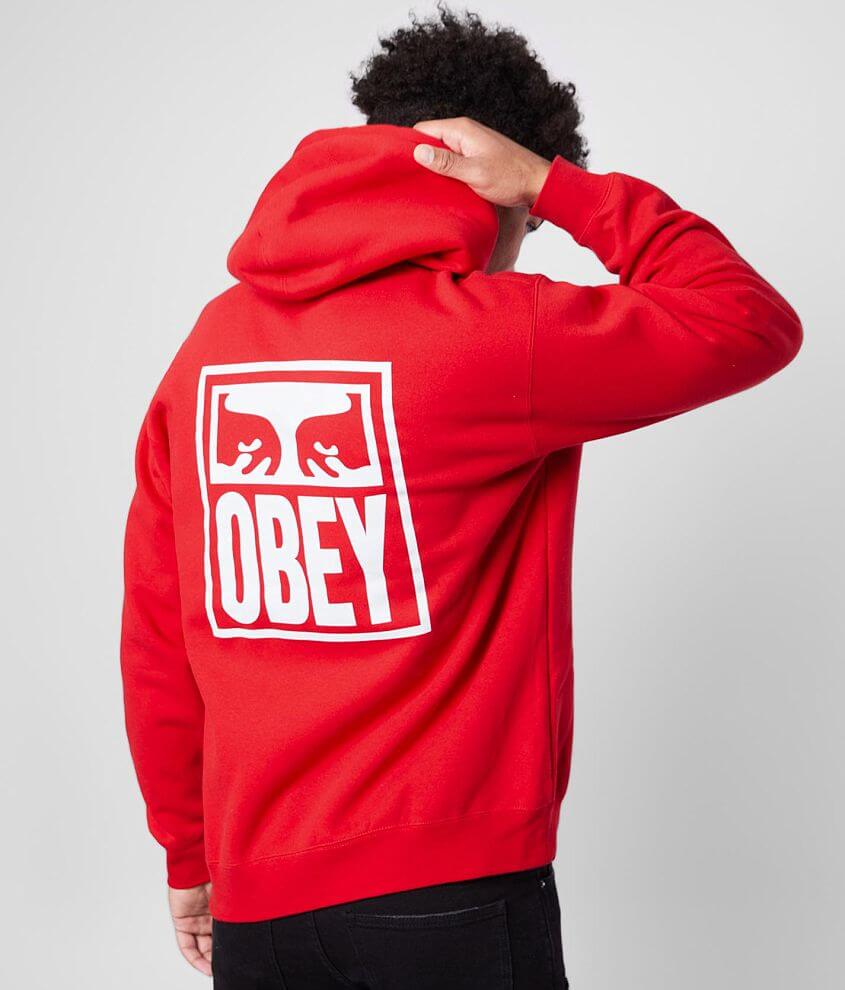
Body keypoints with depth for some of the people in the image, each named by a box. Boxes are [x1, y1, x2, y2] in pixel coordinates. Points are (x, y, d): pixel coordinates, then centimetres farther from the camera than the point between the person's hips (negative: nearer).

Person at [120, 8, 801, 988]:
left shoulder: (211, 341, 3)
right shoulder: (484, 333, -14)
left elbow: (155, 635, 7)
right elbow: (753, 322, -4)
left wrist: (190, 853, 17)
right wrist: (558, 186, -2)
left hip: (255, 899, 5)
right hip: (446, 893, -5)